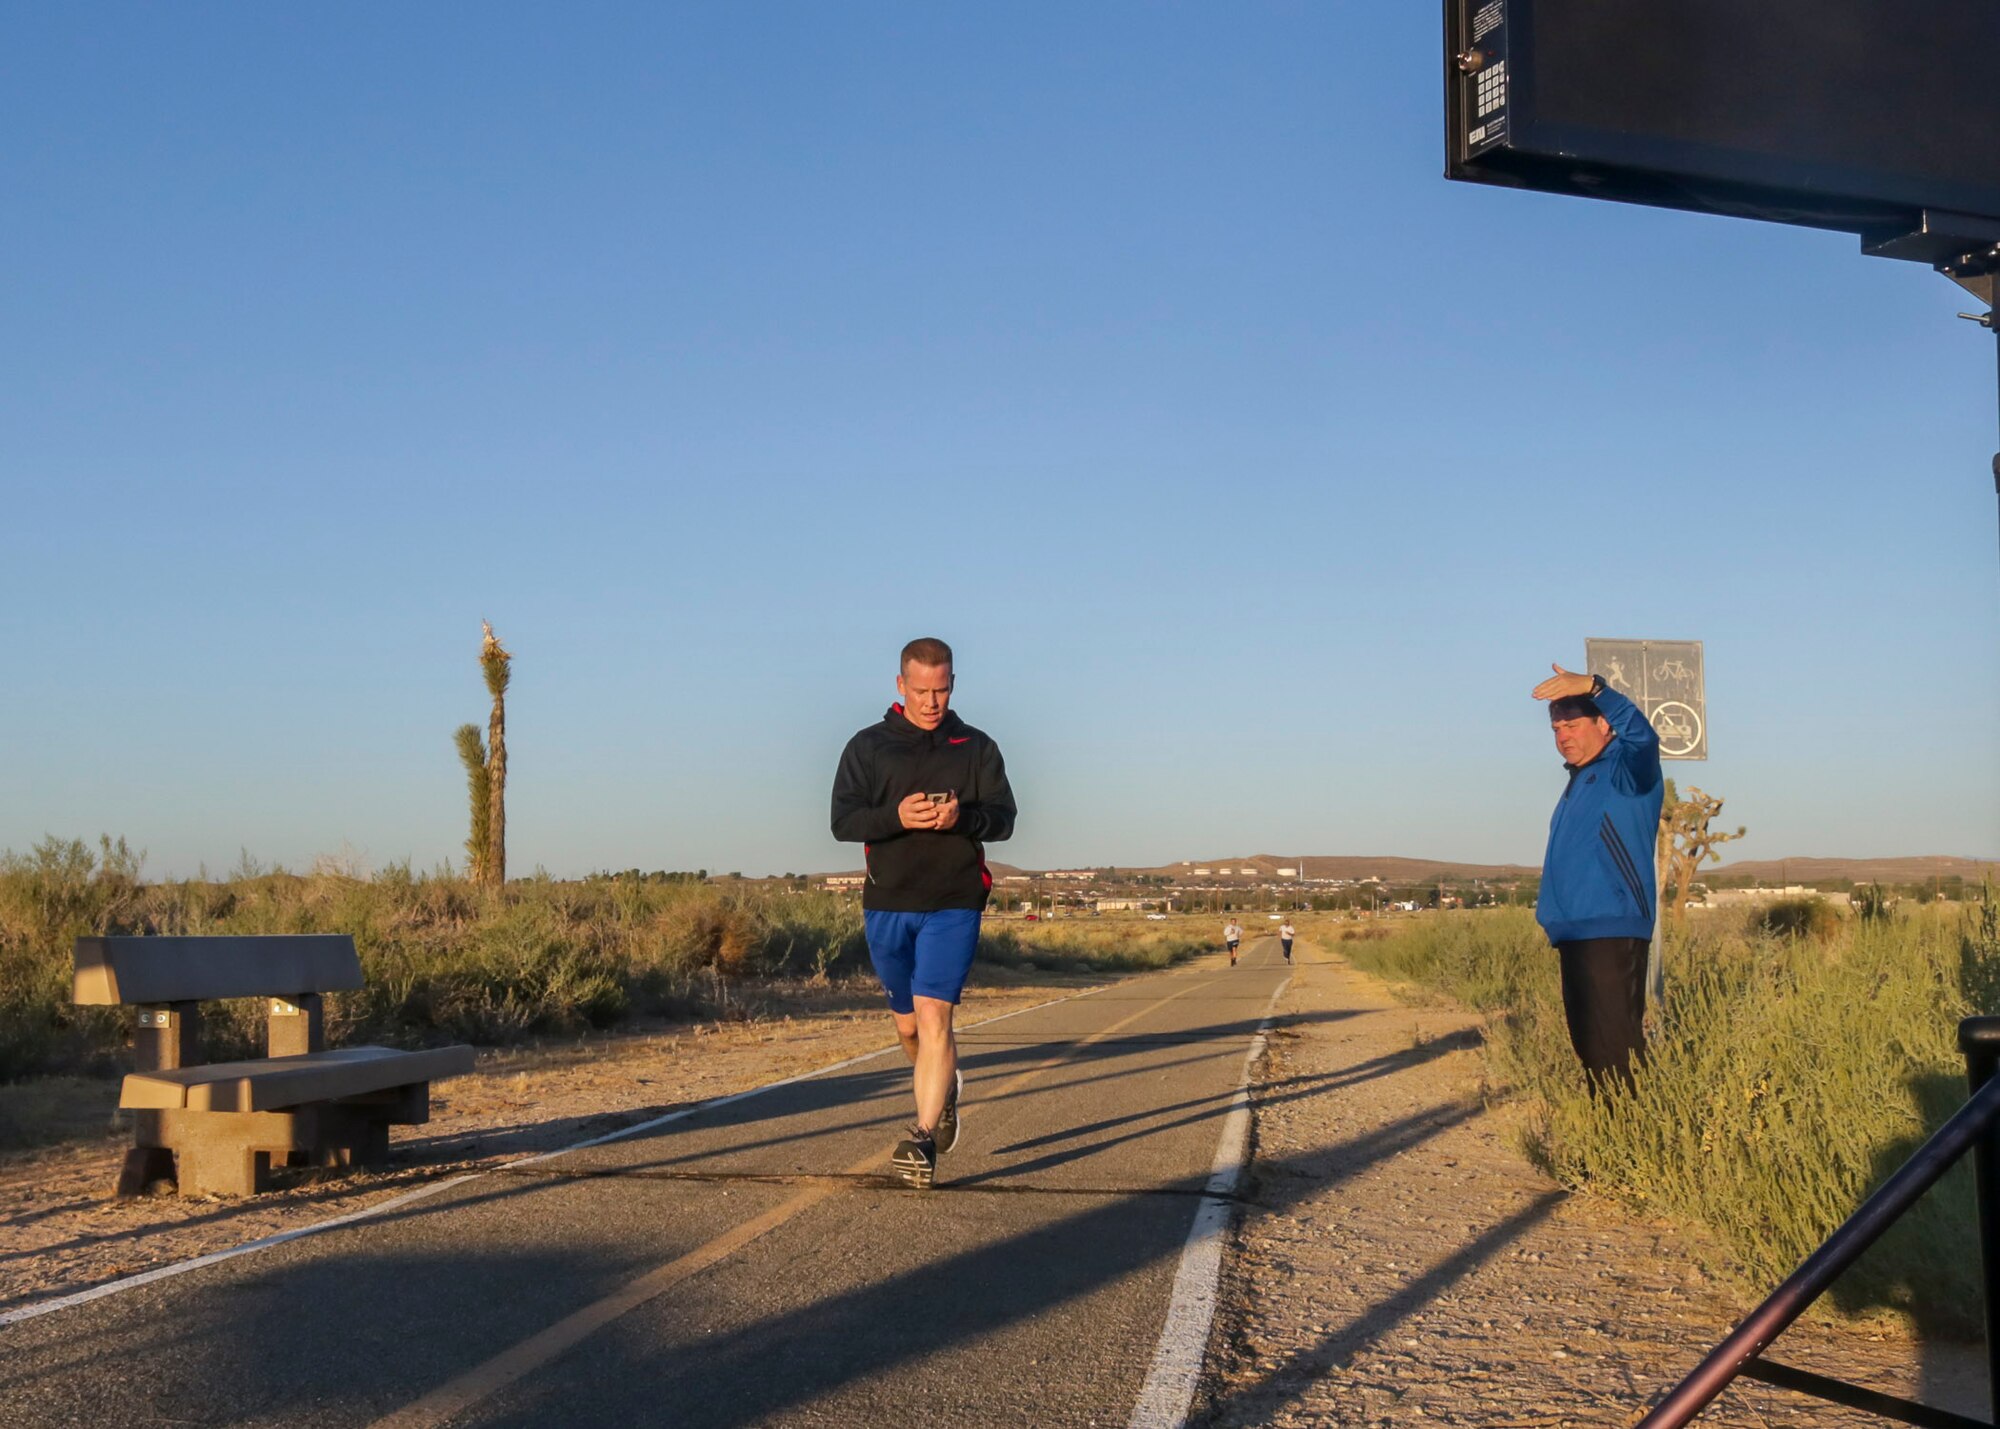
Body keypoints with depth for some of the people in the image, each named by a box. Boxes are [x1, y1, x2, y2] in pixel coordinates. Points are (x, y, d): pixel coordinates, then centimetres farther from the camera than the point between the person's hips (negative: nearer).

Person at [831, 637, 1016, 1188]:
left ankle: (923, 1138, -14)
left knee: (933, 1017, -15)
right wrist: (896, 816, -22)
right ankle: (945, 1089, 43)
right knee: (908, 1024, 14)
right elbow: (843, 821, -3)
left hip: (953, 905, -2)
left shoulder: (977, 748, 8)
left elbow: (1003, 817, 0)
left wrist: (962, 816, -22)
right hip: (886, 905, 2)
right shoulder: (867, 746, 7)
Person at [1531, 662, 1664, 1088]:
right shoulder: (1579, 781, 22)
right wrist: (1550, 909, 21)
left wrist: (1591, 686, -43)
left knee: (1615, 1049, -12)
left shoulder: (1627, 769, -6)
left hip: (1613, 934, -10)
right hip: (1575, 935, 10)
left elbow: (1642, 736, -30)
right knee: (1588, 1045, 13)